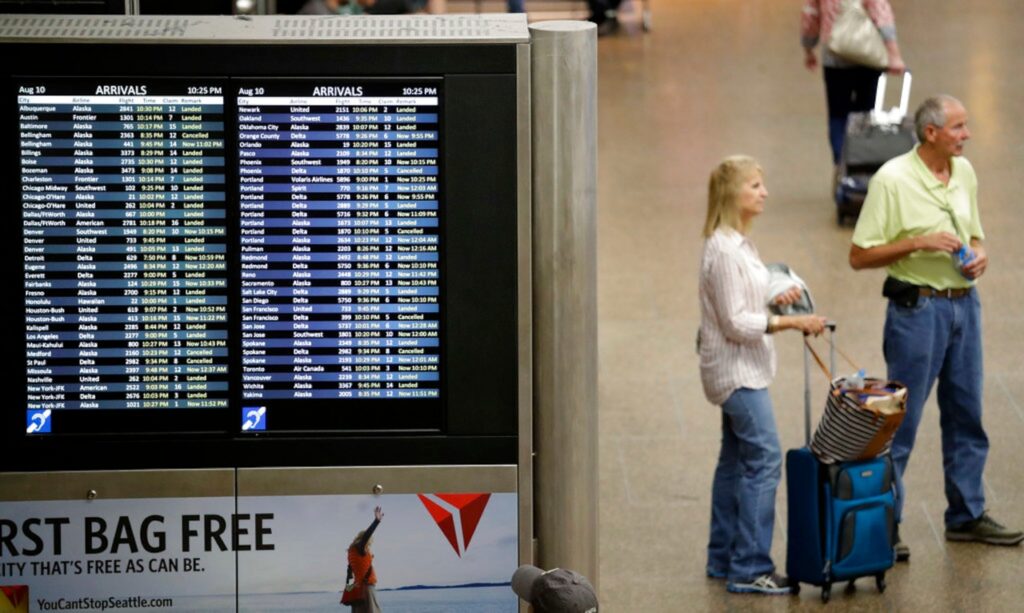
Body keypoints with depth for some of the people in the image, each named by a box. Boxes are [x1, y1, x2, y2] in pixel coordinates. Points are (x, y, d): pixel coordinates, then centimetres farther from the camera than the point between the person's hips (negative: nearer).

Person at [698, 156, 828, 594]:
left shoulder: (738, 244, 11)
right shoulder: (724, 251, -20)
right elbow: (735, 323, -21)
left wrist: (776, 301, 6)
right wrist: (791, 323, -24)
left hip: (743, 371, 11)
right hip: (736, 371, -11)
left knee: (736, 461, 15)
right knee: (764, 460, -12)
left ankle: (723, 559, 23)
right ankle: (749, 568, -10)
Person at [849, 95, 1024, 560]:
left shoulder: (964, 173, 8)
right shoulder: (892, 180, -13)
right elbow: (859, 256, -12)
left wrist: (980, 254, -2)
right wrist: (918, 243, -21)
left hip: (964, 303, 7)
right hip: (917, 308, -7)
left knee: (966, 415, 13)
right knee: (900, 422, -2)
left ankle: (967, 514, 24)